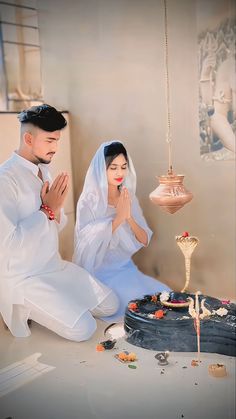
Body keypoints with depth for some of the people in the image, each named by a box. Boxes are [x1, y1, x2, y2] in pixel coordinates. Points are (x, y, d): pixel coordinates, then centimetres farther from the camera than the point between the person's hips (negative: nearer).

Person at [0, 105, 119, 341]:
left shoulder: (43, 171, 6)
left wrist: (56, 209, -13)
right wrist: (47, 209, -18)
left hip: (55, 266, 8)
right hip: (23, 277, -8)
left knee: (110, 305, 6)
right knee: (83, 328, -15)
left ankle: (40, 308, 17)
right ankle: (24, 309, 7)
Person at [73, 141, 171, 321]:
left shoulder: (129, 199, 6)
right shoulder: (89, 201, -9)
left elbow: (144, 240, 1)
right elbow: (89, 243, -17)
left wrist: (129, 217, -17)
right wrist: (118, 217, -22)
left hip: (126, 267, 5)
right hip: (100, 271, -5)